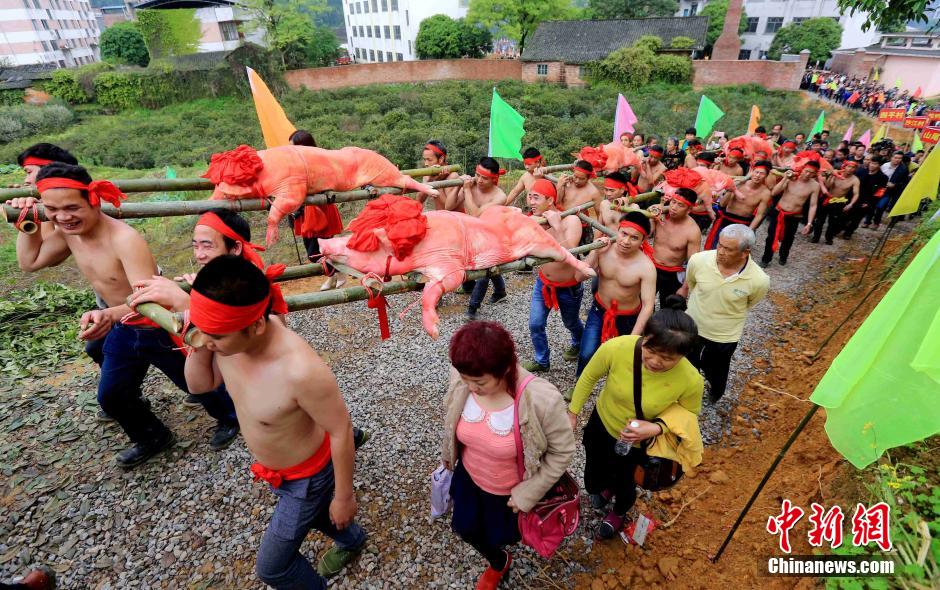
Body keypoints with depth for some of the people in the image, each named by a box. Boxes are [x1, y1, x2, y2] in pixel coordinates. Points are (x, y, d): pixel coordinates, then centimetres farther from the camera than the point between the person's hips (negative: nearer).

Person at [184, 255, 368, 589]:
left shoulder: (301, 370, -43)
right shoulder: (233, 336, -22)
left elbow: (341, 431, -29)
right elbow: (199, 384, -4)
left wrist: (344, 496, -15)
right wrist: (198, 343, -24)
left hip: (307, 476, -7)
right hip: (276, 469, 7)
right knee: (314, 513, 34)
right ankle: (352, 540, 65)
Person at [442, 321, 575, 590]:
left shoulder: (542, 401, -39)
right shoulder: (462, 379, -26)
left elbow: (562, 452, -21)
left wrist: (528, 493, -17)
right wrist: (449, 457, 11)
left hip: (512, 489, -3)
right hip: (469, 476, 4)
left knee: (501, 536, 24)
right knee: (466, 529, 25)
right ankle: (498, 562, 58)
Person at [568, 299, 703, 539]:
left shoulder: (690, 380, -34)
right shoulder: (616, 348, -36)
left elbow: (689, 412, -11)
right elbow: (589, 377, -15)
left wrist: (657, 427, -29)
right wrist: (573, 413, -4)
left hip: (640, 442, -1)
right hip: (602, 424, 1)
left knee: (625, 484, 26)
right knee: (594, 480, 27)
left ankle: (619, 512, 65)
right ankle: (605, 488, 67)